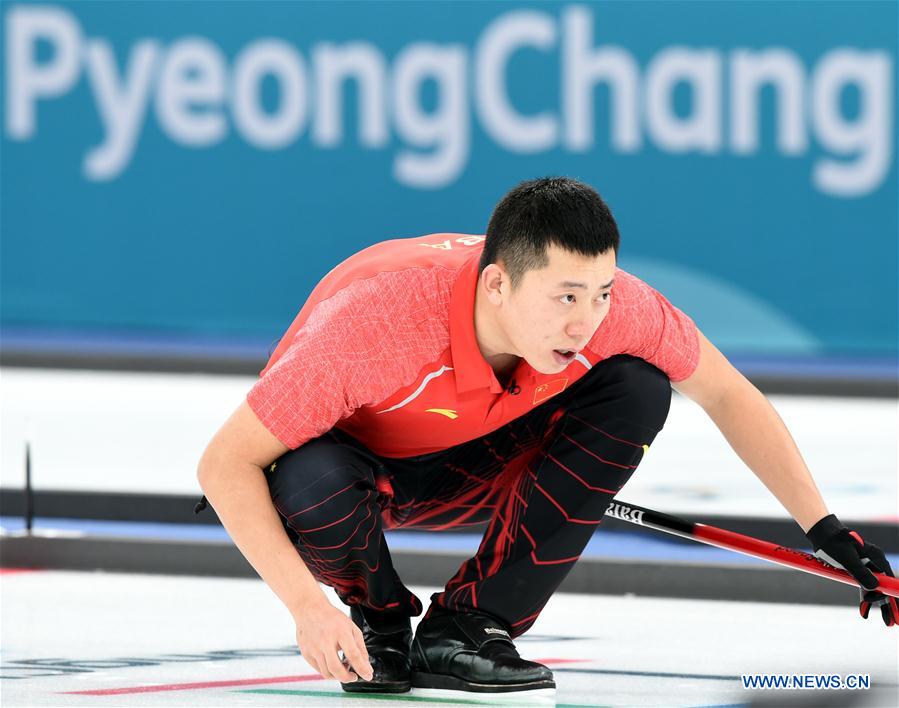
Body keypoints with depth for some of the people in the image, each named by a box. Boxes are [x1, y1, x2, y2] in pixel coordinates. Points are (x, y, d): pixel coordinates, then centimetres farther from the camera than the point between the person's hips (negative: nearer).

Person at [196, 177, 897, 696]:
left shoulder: (601, 298, -27)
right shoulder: (377, 316, -40)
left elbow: (727, 394, -8)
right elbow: (225, 464, -33)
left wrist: (826, 530, -12)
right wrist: (307, 606, -42)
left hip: (467, 467, 4)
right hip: (356, 462, -4)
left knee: (637, 389, -20)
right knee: (315, 487, -40)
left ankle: (464, 627, -12)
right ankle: (379, 618, -3)